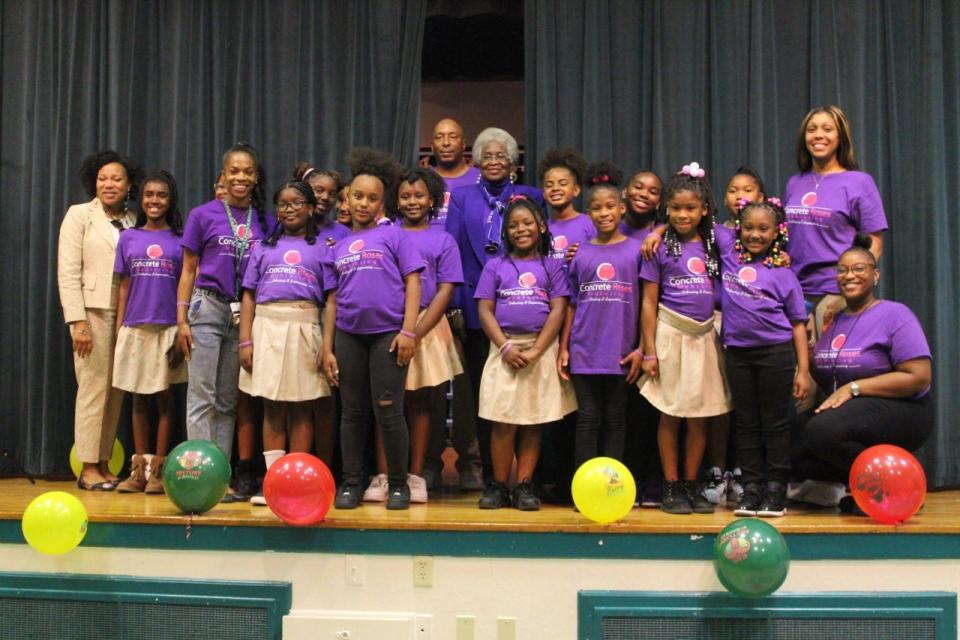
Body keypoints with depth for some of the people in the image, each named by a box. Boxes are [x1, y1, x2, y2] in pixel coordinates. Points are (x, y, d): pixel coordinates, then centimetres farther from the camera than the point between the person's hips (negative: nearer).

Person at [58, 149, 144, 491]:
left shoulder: (135, 223, 13)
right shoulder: (79, 215, 4)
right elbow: (68, 272, -4)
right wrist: (78, 321, -13)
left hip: (127, 315, 4)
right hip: (93, 312, -4)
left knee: (115, 392, 5)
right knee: (94, 389, -4)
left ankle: (103, 465, 13)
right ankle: (89, 469, 3)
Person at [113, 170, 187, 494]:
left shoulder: (181, 238, 3)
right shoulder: (129, 237, 9)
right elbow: (124, 287, 10)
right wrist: (118, 329, 5)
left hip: (169, 328, -2)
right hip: (135, 328, 2)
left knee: (165, 398, 2)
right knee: (139, 399, 8)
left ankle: (158, 470, 8)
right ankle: (138, 469, 14)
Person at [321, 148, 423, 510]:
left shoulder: (393, 235, 4)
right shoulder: (337, 249, 15)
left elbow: (412, 281, -3)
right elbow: (332, 301, 14)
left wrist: (408, 331, -13)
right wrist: (327, 349, 8)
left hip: (387, 334, -4)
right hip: (348, 336, 4)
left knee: (388, 413, -3)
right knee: (353, 413, 10)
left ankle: (398, 484, 12)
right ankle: (351, 483, 19)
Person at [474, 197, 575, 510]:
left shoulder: (552, 266, 8)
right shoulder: (495, 266, 9)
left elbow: (558, 310, -1)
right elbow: (485, 310, 2)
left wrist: (537, 350, -12)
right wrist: (506, 346, -11)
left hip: (542, 349, 0)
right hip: (505, 348, 0)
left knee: (534, 422, 4)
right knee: (503, 422, -2)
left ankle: (524, 486, 11)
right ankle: (498, 486, 8)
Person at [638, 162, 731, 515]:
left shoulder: (715, 244, 5)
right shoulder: (660, 247, -2)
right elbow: (649, 302, -2)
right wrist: (649, 351, -7)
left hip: (704, 335, 3)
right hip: (670, 334, -3)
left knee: (699, 415, 8)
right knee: (670, 415, 2)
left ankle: (692, 485, 18)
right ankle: (671, 486, 12)